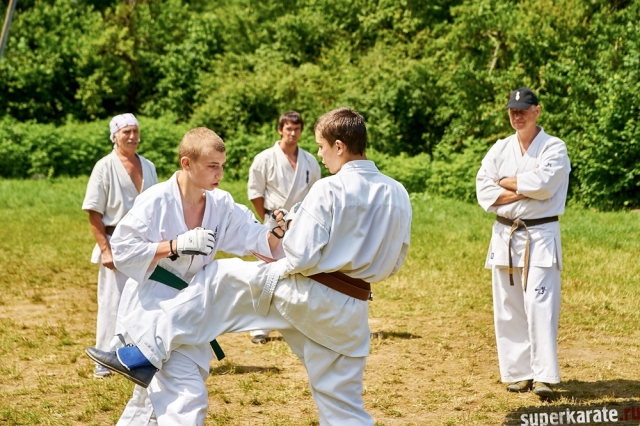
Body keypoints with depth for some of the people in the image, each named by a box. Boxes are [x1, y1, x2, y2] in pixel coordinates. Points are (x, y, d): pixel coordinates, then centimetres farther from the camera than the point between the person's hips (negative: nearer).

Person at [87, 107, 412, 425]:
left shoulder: (329, 189, -14)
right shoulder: (398, 194, 5)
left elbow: (301, 257, -17)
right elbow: (392, 263, 14)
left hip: (304, 295, -5)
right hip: (351, 314, 6)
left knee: (219, 279, 9)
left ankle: (146, 354, 7)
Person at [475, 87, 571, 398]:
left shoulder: (554, 148, -2)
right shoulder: (500, 149, 9)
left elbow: (542, 183, -19)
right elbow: (484, 194, -1)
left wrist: (505, 182, -6)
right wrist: (525, 190, -12)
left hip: (541, 236, -5)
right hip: (504, 234, 5)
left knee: (540, 305, -12)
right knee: (508, 308, 5)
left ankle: (545, 376, -10)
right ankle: (519, 372, 13)